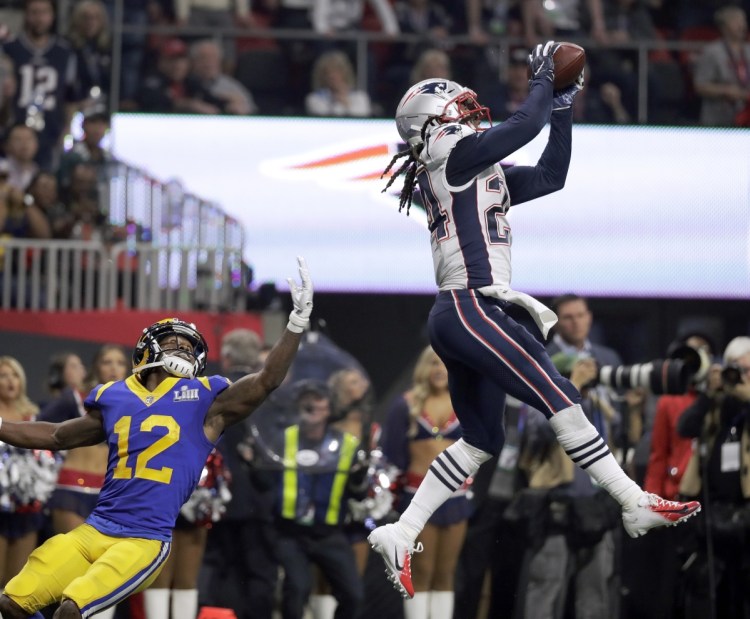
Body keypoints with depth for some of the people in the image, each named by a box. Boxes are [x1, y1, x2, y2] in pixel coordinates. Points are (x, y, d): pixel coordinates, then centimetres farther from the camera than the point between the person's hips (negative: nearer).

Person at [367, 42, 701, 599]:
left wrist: (563, 106, 20)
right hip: (471, 308, -10)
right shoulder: (454, 154, -4)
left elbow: (550, 176, 23)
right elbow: (525, 126, -11)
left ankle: (399, 535, 6)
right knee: (559, 398, -13)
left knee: (481, 440, 10)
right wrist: (542, 78, 5)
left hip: (456, 318, 10)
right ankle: (637, 506, -15)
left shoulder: (478, 174, 24)